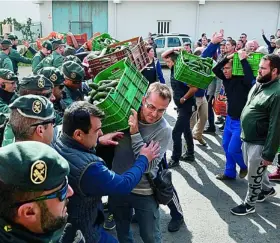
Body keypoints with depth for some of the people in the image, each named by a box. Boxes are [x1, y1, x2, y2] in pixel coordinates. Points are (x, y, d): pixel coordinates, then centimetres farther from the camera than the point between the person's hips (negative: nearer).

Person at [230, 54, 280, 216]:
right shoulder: (259, 84, 3)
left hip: (260, 143, -8)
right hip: (248, 138, 8)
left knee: (254, 177, 9)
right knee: (257, 169, 27)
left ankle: (249, 204, 30)